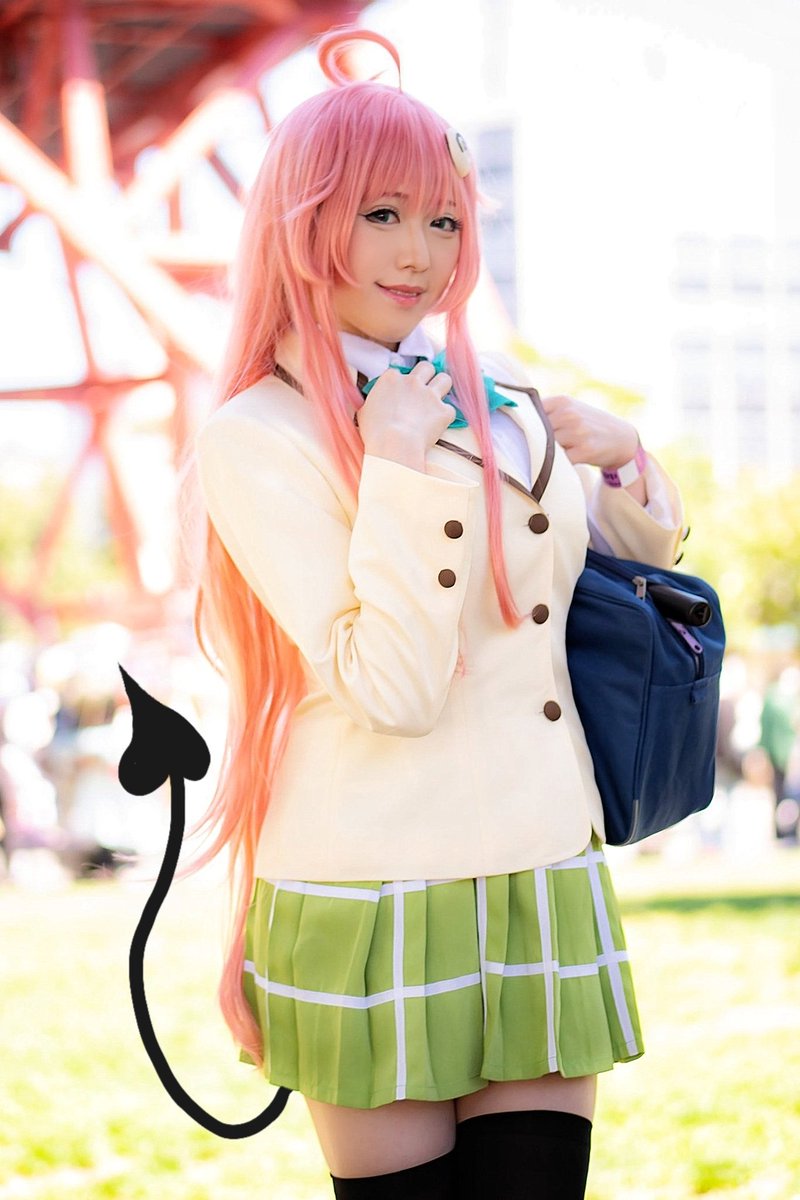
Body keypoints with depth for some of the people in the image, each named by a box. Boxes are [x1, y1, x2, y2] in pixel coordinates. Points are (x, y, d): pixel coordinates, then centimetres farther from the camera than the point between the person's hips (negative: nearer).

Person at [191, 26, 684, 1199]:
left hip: (544, 894, 5)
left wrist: (627, 461, 6)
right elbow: (395, 688, -16)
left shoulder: (499, 402, 9)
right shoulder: (256, 438, -7)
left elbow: (628, 560, 25)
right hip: (375, 911, -5)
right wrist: (401, 468, -16)